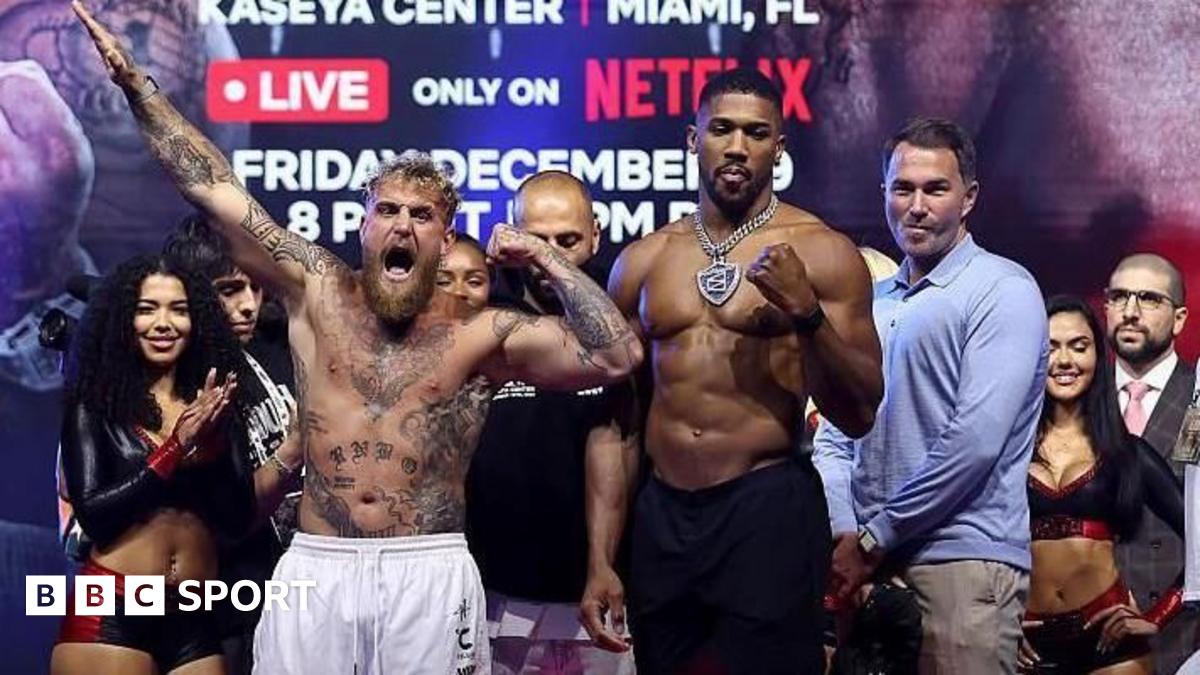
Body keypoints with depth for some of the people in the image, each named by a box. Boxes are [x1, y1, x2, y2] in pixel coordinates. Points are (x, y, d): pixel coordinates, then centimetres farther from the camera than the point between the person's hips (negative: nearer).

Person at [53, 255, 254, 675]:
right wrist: (175, 448, -12)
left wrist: (213, 440, -11)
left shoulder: (210, 408, 10)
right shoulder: (95, 404, 1)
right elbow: (90, 512, -8)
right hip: (111, 616, -3)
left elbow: (239, 519, 4)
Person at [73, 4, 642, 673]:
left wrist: (547, 257, -7)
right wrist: (136, 83, 7)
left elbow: (618, 356, -9)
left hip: (430, 575, -1)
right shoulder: (318, 290, 7)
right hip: (314, 571, 2)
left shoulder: (482, 336, 1)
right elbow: (214, 188, 7)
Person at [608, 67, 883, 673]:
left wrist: (807, 314, -18)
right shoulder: (642, 260, 8)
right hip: (659, 513, 4)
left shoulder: (822, 252, -3)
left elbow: (859, 416, -4)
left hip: (767, 510, -4)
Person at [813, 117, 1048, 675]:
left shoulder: (1003, 290, -6)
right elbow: (833, 436, 13)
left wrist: (874, 540, -11)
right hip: (867, 566, 6)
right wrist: (845, 538, -4)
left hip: (963, 561, -6)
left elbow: (975, 439, -15)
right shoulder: (870, 301, 15)